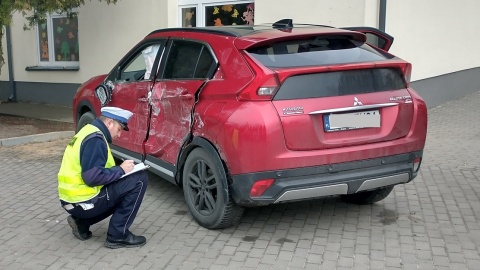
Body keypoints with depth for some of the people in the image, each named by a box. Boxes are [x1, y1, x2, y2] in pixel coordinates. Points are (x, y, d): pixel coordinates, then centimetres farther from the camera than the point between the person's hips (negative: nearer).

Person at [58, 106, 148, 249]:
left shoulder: (88, 132, 15)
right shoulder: (95, 139, -17)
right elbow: (92, 177, -25)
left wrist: (118, 170, 9)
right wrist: (120, 170, -13)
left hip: (72, 198, 10)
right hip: (82, 200, -10)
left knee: (123, 192, 27)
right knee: (139, 179, -9)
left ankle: (82, 222, 14)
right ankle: (117, 235, -5)